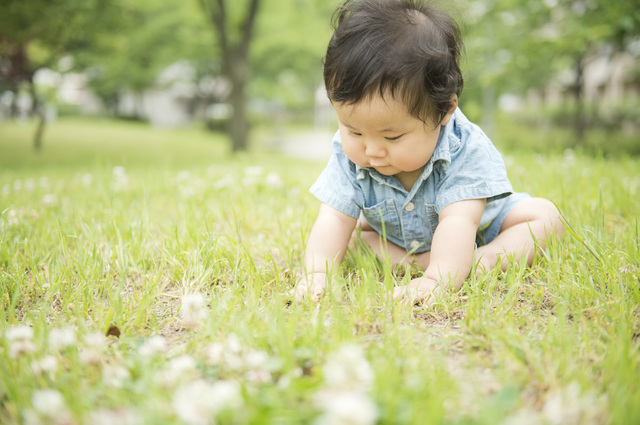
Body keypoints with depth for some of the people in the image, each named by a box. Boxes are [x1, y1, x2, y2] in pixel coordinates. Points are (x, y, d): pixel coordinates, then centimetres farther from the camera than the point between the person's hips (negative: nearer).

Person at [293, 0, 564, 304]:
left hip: (481, 229, -3)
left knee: (544, 216, -16)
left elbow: (457, 223, -47)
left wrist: (438, 279, -63)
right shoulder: (349, 153, -28)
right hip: (396, 235, 3)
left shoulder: (464, 150, -39)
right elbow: (334, 219, -31)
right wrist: (317, 273, -47)